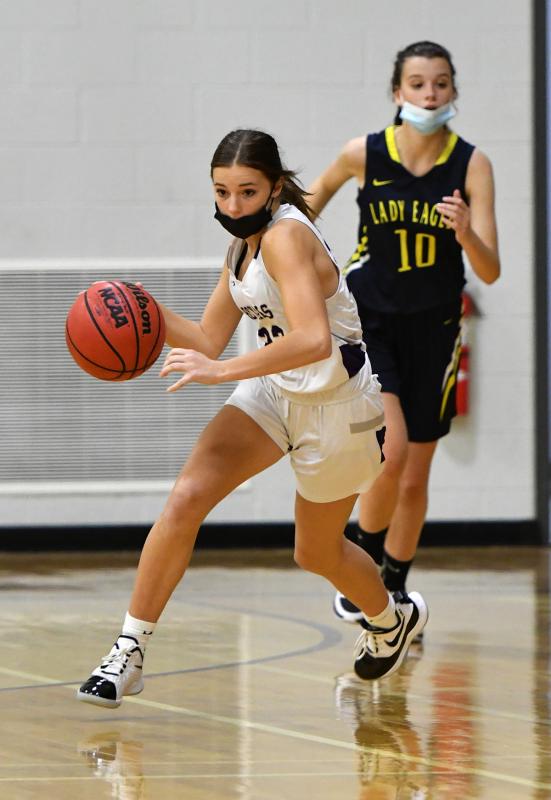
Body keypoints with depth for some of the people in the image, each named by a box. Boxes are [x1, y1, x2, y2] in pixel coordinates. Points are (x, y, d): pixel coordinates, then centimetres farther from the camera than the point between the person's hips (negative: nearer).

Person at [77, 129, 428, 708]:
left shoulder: (286, 236, -26)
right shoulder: (243, 247, 1)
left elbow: (314, 340, -39)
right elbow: (209, 340, 8)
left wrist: (224, 371, -42)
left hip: (336, 405, -7)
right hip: (275, 392, 7)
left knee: (316, 553, 14)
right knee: (187, 497, -12)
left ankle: (393, 621, 47)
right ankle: (130, 650, -7)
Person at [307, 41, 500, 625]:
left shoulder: (471, 165, -12)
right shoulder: (363, 155, -12)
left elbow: (490, 272, -15)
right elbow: (322, 189, 13)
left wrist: (465, 232, -33)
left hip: (433, 330, 2)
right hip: (367, 320, -2)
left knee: (415, 478, 8)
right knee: (391, 451, -21)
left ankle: (392, 593, 26)